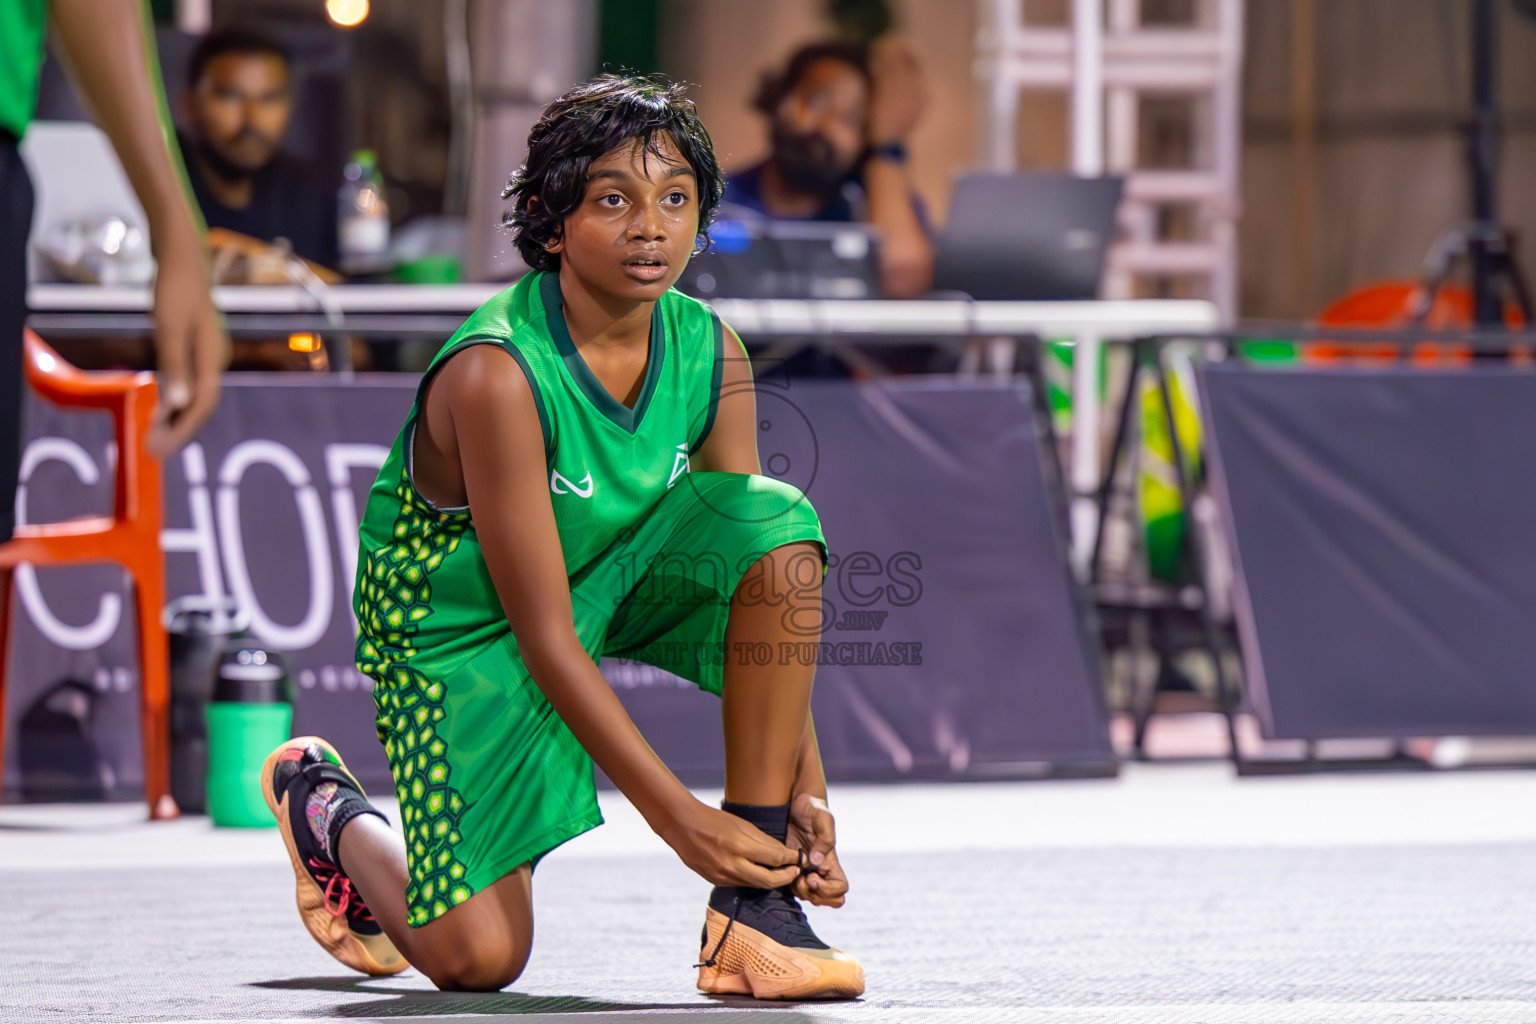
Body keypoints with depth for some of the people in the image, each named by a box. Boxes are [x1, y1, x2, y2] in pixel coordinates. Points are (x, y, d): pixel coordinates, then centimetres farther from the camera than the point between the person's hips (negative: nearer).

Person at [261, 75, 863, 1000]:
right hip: (459, 616, -5)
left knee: (779, 518, -24)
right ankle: (324, 804, 22)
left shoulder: (711, 354, -14)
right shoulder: (494, 375, -31)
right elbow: (543, 638, -29)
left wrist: (805, 788, -19)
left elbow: (765, 566, -10)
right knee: (477, 956, -14)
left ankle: (756, 907, -20)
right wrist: (680, 819, -30)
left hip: (618, 574, 6)